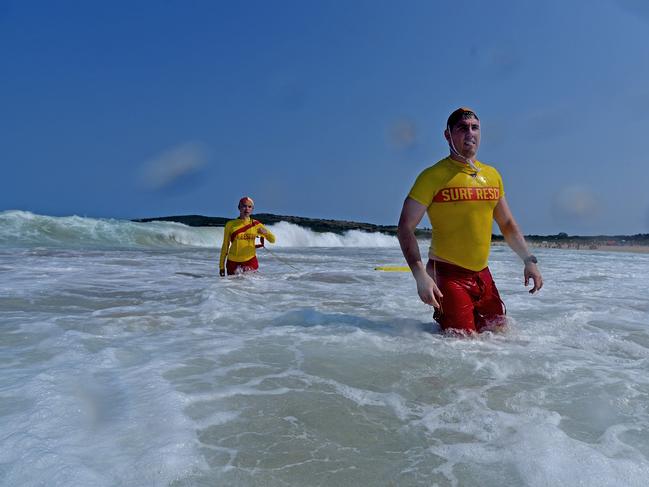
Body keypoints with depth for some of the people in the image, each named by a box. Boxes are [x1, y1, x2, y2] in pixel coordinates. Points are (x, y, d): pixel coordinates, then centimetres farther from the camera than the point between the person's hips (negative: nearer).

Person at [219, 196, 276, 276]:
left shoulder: (255, 224, 5)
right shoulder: (230, 224, 3)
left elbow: (272, 240, 4)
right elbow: (225, 246, 8)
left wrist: (265, 232, -17)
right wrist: (221, 266, 5)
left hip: (250, 260, 0)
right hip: (233, 262, 0)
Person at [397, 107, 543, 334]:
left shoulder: (492, 175, 10)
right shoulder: (433, 176, -10)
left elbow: (507, 224, 20)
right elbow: (406, 227, -14)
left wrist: (529, 260, 11)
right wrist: (420, 275, -25)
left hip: (482, 274, 6)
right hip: (447, 275, -6)